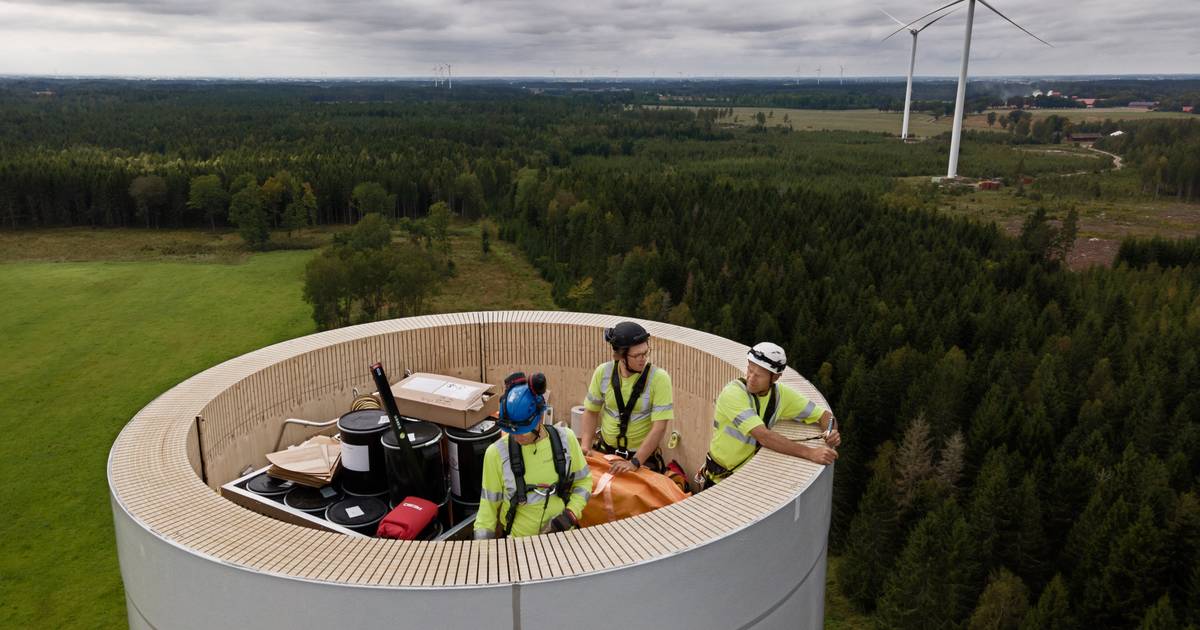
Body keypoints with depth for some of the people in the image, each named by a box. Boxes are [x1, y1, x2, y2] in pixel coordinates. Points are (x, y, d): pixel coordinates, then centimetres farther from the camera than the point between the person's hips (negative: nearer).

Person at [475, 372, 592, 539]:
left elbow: (583, 480, 10)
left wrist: (570, 514, -4)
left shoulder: (565, 439, -4)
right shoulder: (496, 454, -8)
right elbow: (489, 505, 1)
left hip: (562, 534, 1)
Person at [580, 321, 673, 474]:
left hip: (643, 456, -3)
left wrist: (634, 462, -26)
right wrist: (586, 446, -7)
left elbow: (659, 427, -21)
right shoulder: (603, 372, -8)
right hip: (605, 451, 3)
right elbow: (591, 411, 5)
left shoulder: (659, 378, -18)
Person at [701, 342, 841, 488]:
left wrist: (832, 433, -19)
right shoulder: (733, 393, -23)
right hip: (721, 480, -5)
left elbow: (824, 415, 4)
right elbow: (763, 436, -33)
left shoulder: (781, 395, -4)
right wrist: (810, 453, -38)